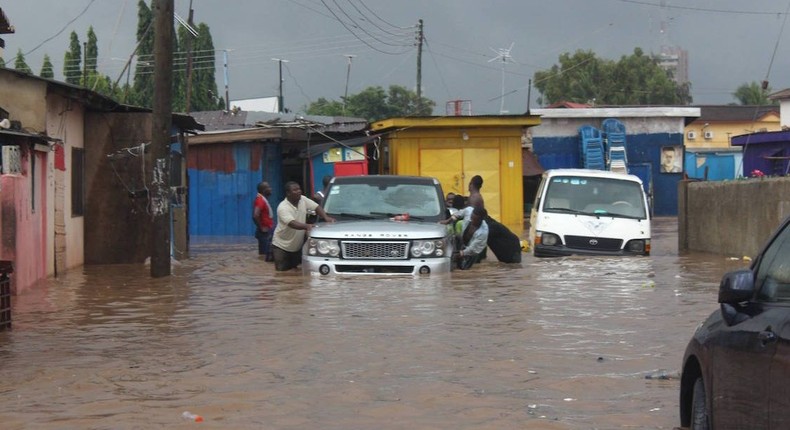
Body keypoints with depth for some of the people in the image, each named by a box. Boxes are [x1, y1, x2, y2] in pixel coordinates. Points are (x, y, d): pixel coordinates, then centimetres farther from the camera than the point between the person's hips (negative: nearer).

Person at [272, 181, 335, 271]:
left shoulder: (303, 200, -2)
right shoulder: (283, 207, -24)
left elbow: (317, 207, 2)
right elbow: (292, 223, -38)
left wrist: (326, 217, -18)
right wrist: (306, 226, -54)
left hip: (297, 246, 6)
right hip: (282, 247, -6)